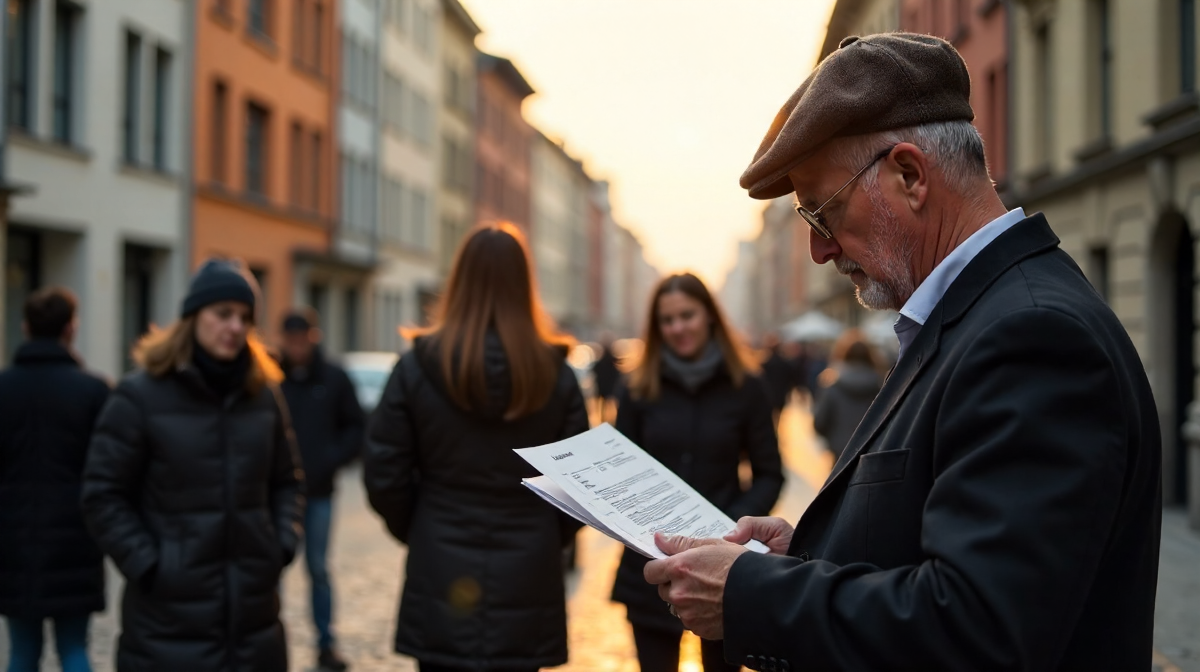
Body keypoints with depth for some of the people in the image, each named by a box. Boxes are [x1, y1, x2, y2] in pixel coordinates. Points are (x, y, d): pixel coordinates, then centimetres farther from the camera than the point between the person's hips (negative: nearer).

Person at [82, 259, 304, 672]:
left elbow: (287, 481, 16)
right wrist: (146, 566, -12)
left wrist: (284, 545, 2)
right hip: (169, 611, -5)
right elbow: (103, 495, -6)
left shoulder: (263, 393, 7)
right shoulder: (141, 396, -7)